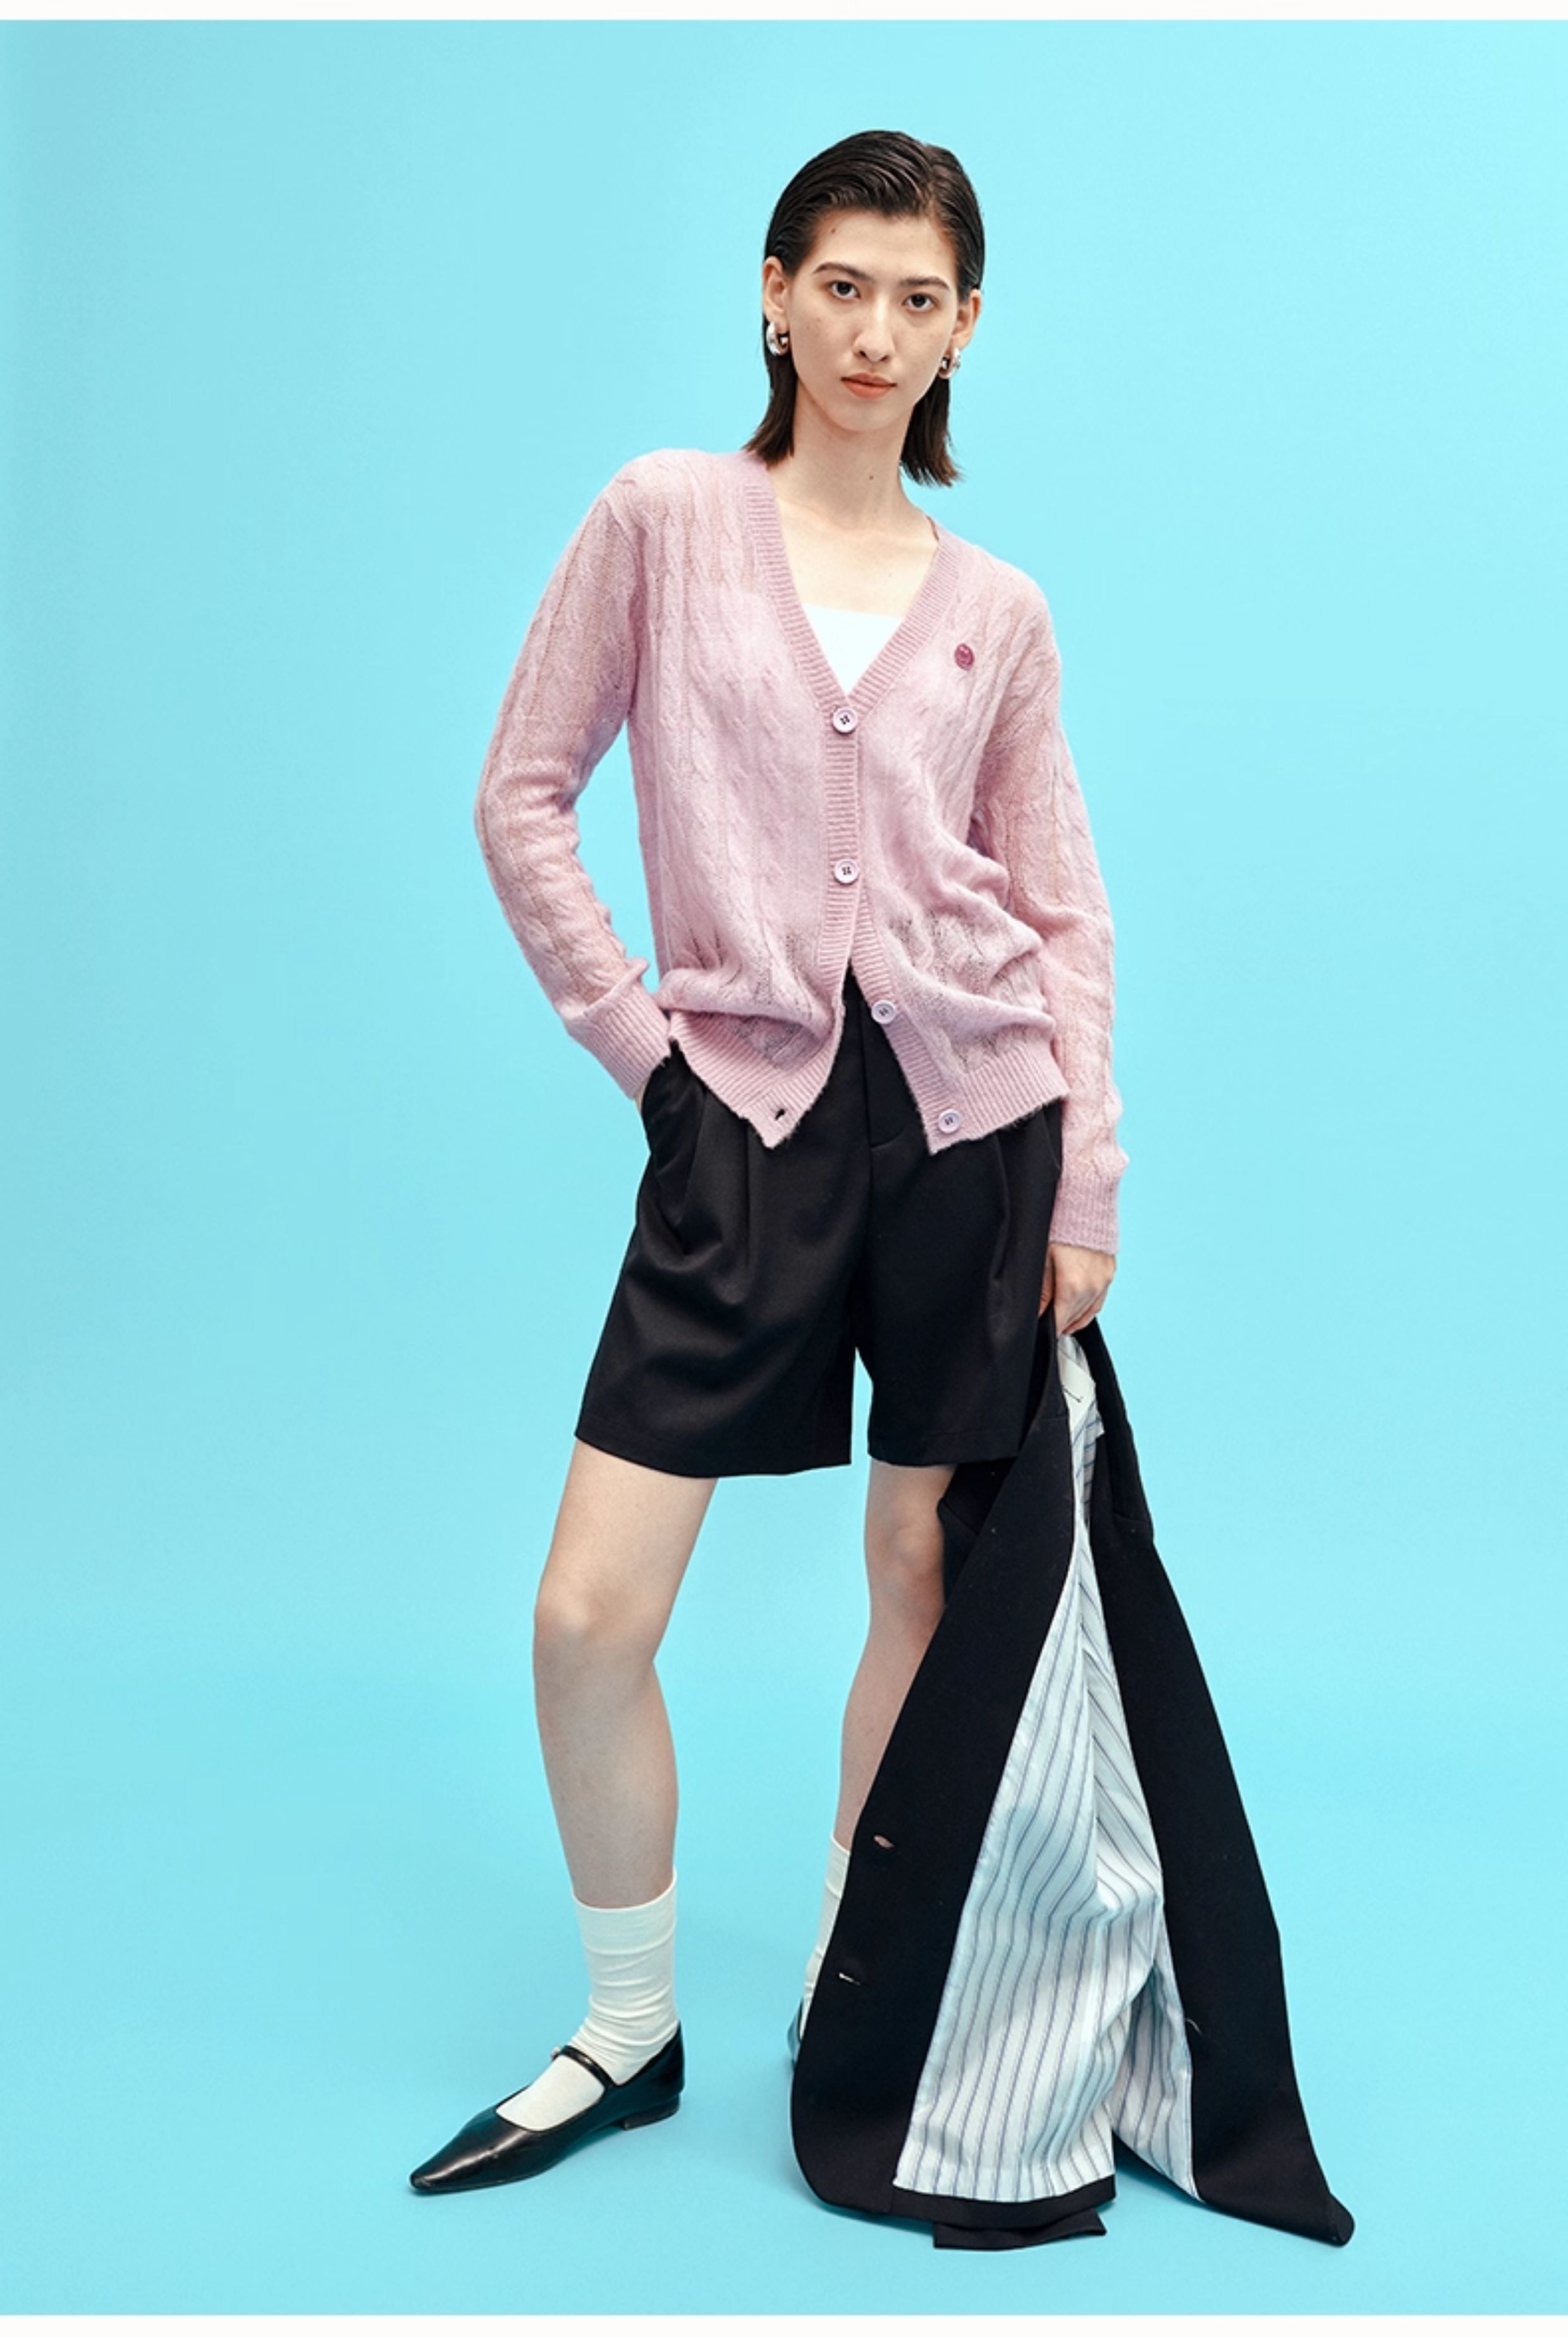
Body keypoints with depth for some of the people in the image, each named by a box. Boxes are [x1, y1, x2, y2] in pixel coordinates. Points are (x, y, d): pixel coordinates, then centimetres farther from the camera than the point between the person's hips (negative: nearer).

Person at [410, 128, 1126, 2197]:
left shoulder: (997, 609, 8)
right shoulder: (666, 518, 3)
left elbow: (1064, 912, 9)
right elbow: (521, 799, 3)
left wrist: (1089, 1192, 3)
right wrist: (634, 1038, -2)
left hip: (970, 1108, 2)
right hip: (749, 1114, -1)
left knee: (926, 1570, 8)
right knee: (589, 1615, -4)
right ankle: (630, 2036, 19)